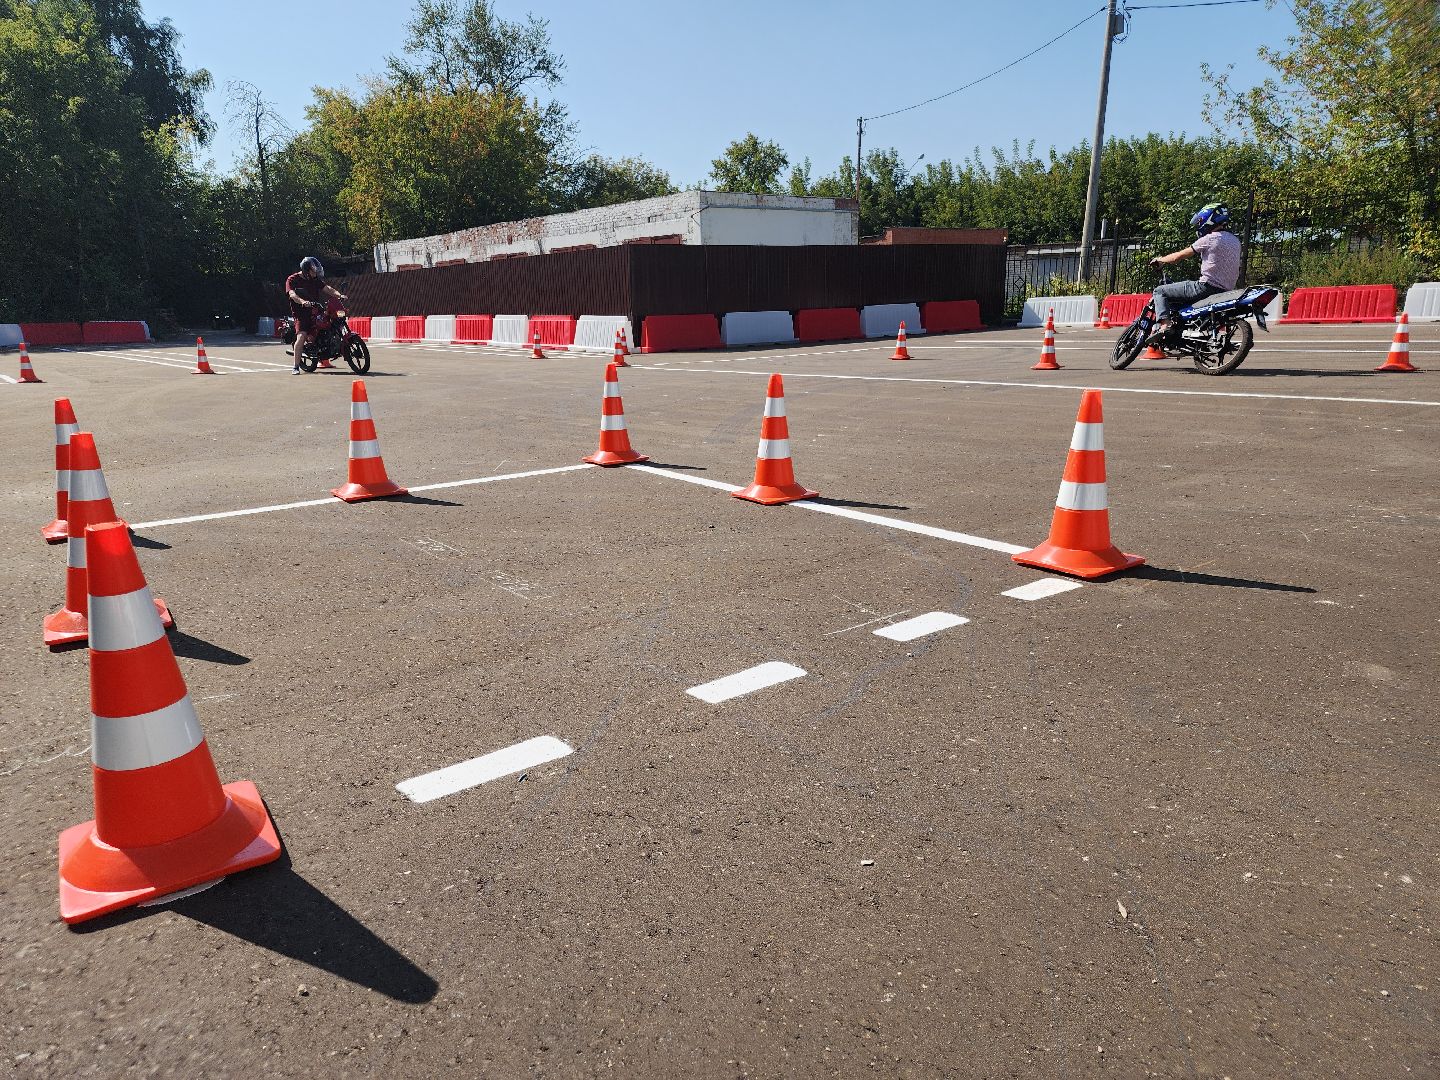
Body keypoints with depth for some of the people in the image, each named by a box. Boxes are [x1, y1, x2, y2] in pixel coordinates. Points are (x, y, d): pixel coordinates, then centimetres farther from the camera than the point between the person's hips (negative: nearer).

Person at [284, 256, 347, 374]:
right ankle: (295, 367, -21)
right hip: (301, 313, -7)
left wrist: (339, 295, -11)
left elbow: (327, 289, 8)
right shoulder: (292, 280, -1)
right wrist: (302, 302, -37)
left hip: (314, 311, 7)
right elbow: (292, 294, -16)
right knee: (302, 336, -24)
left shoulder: (315, 280, 17)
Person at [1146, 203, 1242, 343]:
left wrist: (1159, 260, 13)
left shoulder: (1209, 239, -8)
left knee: (1160, 292, -2)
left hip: (1207, 286, -9)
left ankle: (1164, 324, -22)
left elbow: (1179, 256, -3)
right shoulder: (1235, 240, 15)